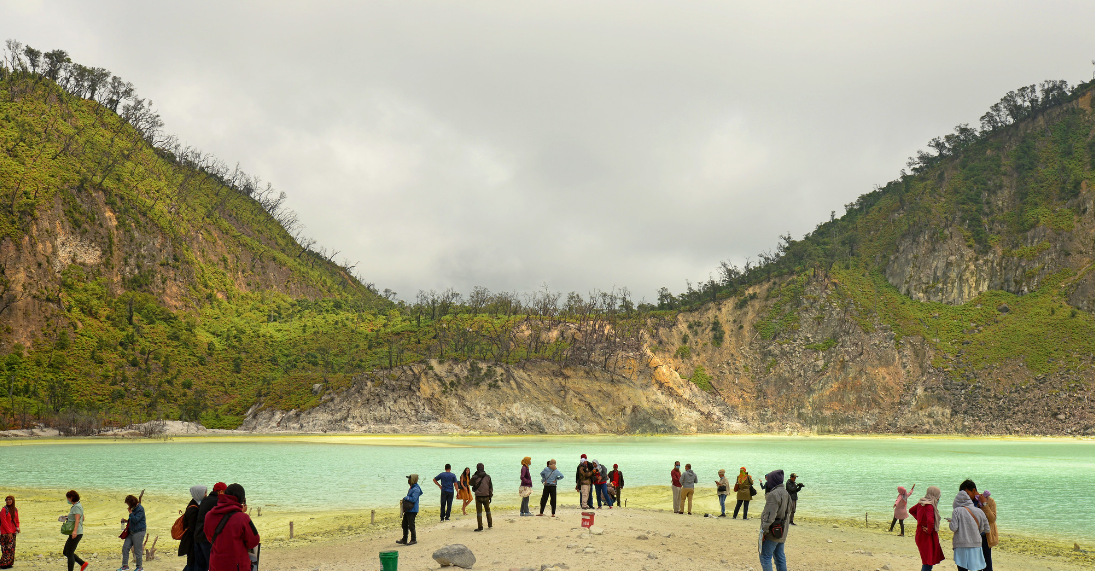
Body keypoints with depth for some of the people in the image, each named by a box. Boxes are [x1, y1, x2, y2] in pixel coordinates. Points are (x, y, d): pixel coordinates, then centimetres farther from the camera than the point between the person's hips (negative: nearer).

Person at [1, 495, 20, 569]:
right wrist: (9, 532, -14)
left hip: (13, 532, 6)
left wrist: (17, 528, -1)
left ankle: (9, 563, 15)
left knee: (12, 548, 8)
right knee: (6, 548, -8)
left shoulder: (15, 510, 8)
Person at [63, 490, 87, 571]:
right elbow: (82, 518, 26)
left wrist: (75, 531, -40)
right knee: (66, 552, 15)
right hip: (74, 534, 11)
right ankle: (83, 564, 14)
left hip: (76, 534, -11)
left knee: (69, 554, -5)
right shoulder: (78, 505, 16)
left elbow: (77, 519, -27)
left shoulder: (77, 507, -14)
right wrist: (68, 519, 23)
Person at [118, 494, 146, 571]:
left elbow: (135, 520, -24)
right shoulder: (134, 508, 12)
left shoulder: (140, 509, -16)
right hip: (131, 532, 9)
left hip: (138, 532, -9)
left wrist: (130, 512, -19)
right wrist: (127, 520, 10)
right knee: (125, 547, 6)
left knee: (137, 550, -2)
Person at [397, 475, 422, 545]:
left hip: (412, 510, -10)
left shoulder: (416, 489, -18)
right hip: (408, 510, 10)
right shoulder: (411, 488, 15)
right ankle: (404, 540, 23)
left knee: (411, 526, -3)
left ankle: (413, 540, 9)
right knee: (404, 524, 14)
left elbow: (413, 499, -27)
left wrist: (406, 498, -14)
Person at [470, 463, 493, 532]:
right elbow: (491, 487, 1)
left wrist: (474, 475, 9)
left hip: (478, 496, -2)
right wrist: (491, 495, 11)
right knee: (488, 510, 20)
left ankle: (480, 527, -1)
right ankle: (490, 524, 25)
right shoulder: (487, 476, -3)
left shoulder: (475, 477, -10)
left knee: (479, 512, 2)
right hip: (486, 496, 2)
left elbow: (471, 483, 10)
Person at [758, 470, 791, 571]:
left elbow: (770, 516, -22)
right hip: (782, 532, 9)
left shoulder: (773, 494, -19)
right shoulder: (786, 493, 11)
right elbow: (788, 513, 19)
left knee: (765, 557, -4)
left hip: (773, 532, -9)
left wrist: (764, 530, -19)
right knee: (780, 556, 15)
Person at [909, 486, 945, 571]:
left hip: (920, 534, 9)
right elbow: (930, 521, -38)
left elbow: (911, 510, 24)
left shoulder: (921, 503, 5)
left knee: (927, 561, 18)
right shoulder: (929, 506, -22)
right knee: (928, 562, -3)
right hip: (927, 537, -9)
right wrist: (929, 530, -21)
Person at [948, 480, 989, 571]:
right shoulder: (979, 511, 1)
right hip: (976, 545, 3)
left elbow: (954, 528, -14)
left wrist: (950, 522, 6)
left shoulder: (957, 511, -9)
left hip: (961, 546, -3)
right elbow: (986, 529, 8)